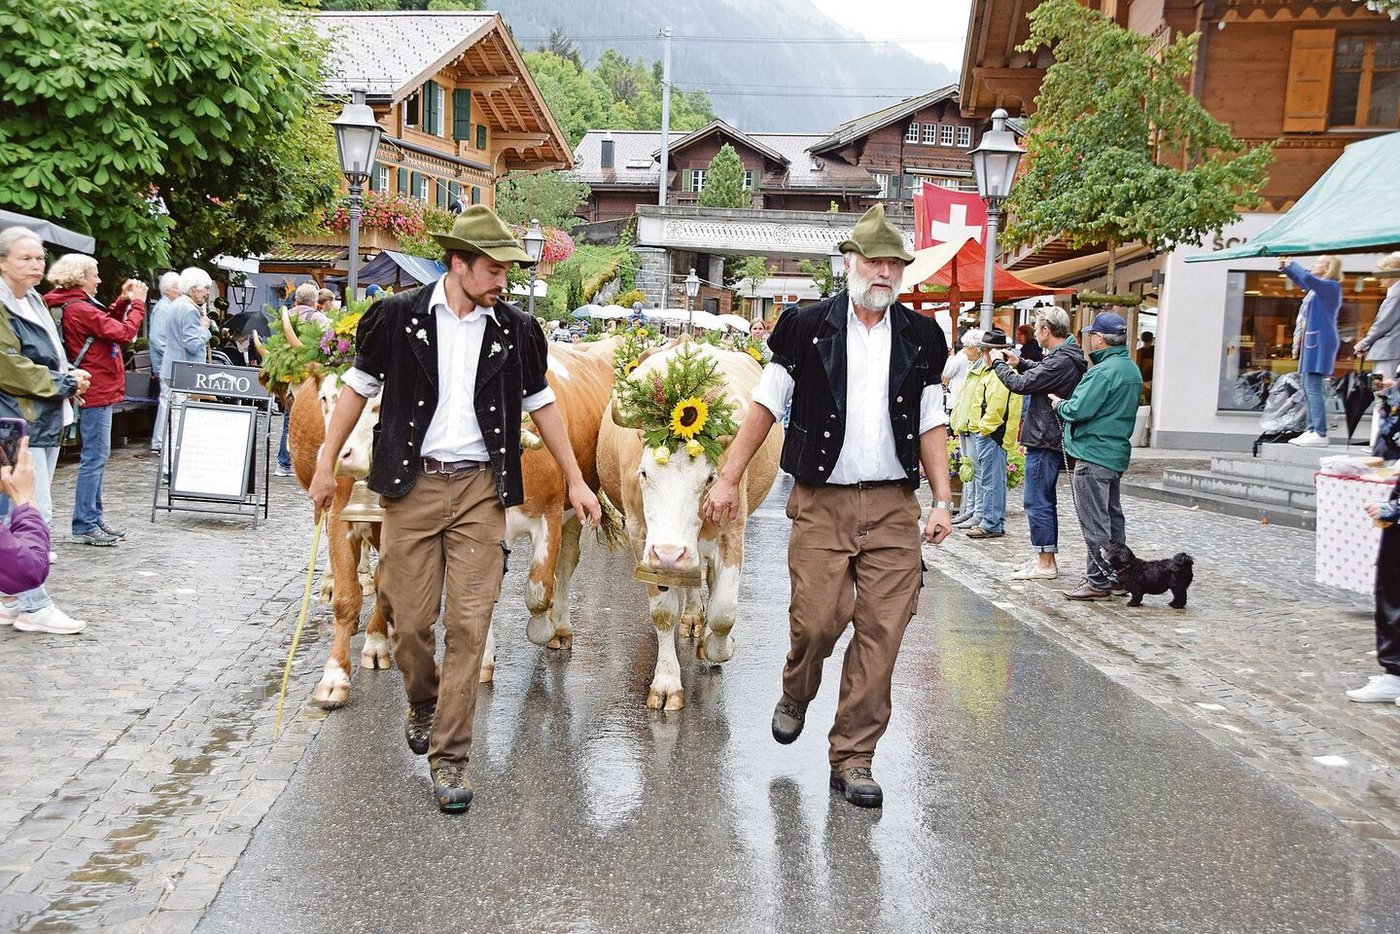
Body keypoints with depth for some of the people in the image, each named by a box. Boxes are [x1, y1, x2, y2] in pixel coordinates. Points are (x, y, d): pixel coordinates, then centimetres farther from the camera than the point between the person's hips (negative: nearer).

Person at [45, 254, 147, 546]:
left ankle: (94, 518, 22)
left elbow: (107, 326, 20)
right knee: (95, 457, -7)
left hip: (99, 390, 11)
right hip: (97, 391, -11)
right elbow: (125, 333, -19)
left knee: (97, 456, 15)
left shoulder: (76, 307, 13)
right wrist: (137, 303, -8)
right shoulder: (79, 309, -17)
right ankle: (84, 525, -3)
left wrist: (122, 302, 9)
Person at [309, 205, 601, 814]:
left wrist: (575, 481, 12)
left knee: (469, 625, -3)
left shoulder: (515, 330, 4)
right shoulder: (398, 317, -1)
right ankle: (423, 704, 37)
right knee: (410, 620, 5)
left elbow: (541, 404, 14)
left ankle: (449, 757, 7)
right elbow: (359, 386, 8)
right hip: (410, 486, -1)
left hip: (480, 489, 1)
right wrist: (326, 462, 7)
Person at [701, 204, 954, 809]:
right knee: (817, 620, -7)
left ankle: (853, 758, 13)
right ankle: (796, 695, 28)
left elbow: (931, 424, 12)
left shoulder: (921, 338, 10)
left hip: (894, 508, 2)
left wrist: (942, 499, 3)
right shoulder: (808, 327, 3)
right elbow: (766, 406, 5)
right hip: (821, 502, -2)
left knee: (881, 634, -1)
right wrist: (728, 479, 0)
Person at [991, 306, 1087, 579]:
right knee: (1045, 500, 16)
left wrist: (998, 364, -4)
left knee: (1037, 501, -5)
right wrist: (1020, 363, 9)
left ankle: (1045, 563, 0)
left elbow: (1021, 384, -19)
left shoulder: (1060, 361, -20)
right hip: (1051, 439, 10)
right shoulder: (1068, 357, 12)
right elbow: (1043, 372, 27)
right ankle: (1045, 558, 23)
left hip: (1045, 439, -10)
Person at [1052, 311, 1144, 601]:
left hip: (1093, 453, -10)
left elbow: (1078, 410, -22)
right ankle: (1117, 575, 24)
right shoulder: (1132, 370, 12)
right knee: (1112, 516, 17)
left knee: (1094, 521, -4)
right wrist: (1067, 403, 19)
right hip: (1117, 453, 10)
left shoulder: (1103, 371, -19)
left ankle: (1098, 582, 0)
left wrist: (1059, 403, -1)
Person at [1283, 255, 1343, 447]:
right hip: (1312, 342, 10)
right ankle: (1312, 430, 17)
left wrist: (1291, 265, -12)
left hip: (1320, 342, -10)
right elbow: (1302, 282, 38)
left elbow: (1307, 278, -27)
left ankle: (1320, 434, -18)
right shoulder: (1319, 287, 17)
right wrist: (1286, 268, 27)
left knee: (1313, 386, -15)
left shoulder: (1330, 286, -10)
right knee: (1307, 385, 12)